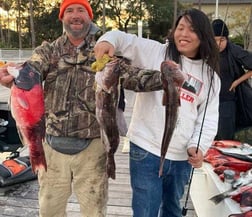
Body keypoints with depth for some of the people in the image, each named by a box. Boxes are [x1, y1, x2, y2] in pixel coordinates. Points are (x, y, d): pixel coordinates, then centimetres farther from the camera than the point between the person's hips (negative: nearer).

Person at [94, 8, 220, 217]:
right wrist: (108, 41, -27)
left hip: (182, 157, 4)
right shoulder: (155, 52, -2)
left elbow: (209, 117, 6)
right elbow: (122, 38, -3)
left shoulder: (211, 76, 8)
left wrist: (199, 146, -9)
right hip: (146, 150, -3)